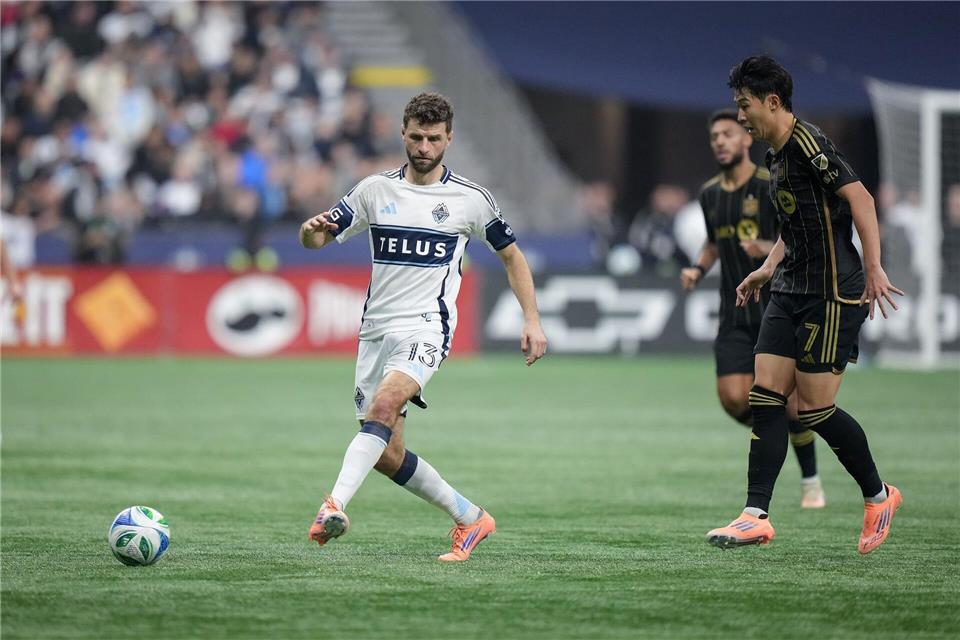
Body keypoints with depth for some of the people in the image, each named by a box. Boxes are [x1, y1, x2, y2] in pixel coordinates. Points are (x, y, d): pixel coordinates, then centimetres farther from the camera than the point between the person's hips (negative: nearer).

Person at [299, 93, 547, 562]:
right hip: (376, 327, 4)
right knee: (385, 454, 3)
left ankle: (335, 505, -44)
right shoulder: (376, 189, 7)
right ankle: (469, 518, 20)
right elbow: (316, 240, 7)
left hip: (426, 326, -4)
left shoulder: (470, 199, 2)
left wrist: (532, 321, 5)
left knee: (385, 404, -32)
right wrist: (312, 230, -19)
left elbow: (511, 256, 14)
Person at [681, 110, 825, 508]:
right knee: (733, 397, -11)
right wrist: (698, 269, 8)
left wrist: (771, 248, -28)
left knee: (789, 400, -7)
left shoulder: (772, 187, -8)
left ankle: (810, 481, 12)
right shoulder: (710, 194, 10)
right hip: (735, 314, 4)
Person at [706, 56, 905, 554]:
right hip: (790, 292, 9)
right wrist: (768, 270, 23)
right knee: (765, 398, -2)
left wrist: (874, 269, -27)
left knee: (814, 408, -6)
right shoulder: (777, 156, 17)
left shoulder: (807, 143, -14)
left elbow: (859, 198, -22)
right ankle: (756, 516, -4)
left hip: (833, 294, -9)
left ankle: (878, 495, 14)